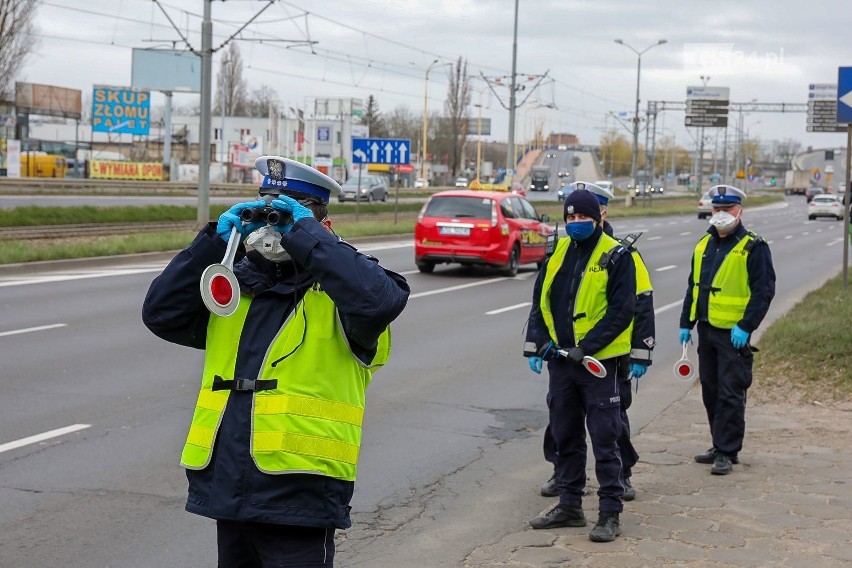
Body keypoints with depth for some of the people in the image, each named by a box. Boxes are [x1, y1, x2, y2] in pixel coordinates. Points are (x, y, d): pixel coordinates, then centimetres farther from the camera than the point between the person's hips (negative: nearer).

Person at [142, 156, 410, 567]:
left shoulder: (332, 290, -3)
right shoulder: (232, 286, 14)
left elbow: (378, 301, -26)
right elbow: (161, 313, 3)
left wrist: (305, 233, -19)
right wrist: (216, 239, -4)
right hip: (228, 492, 6)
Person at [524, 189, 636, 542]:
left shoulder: (616, 257, -8)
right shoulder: (558, 254, 9)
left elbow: (622, 311, -13)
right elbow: (541, 301, 14)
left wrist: (586, 347, -18)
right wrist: (535, 344, 1)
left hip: (599, 363, -6)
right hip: (561, 360, 6)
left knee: (604, 439, -2)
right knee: (565, 437, 14)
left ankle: (610, 514, 5)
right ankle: (569, 506, 25)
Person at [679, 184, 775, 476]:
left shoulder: (753, 248, -8)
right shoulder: (704, 245, 13)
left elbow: (764, 291, -13)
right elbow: (693, 286, 20)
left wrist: (745, 326, -19)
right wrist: (686, 323, 16)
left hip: (734, 333, -7)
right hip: (706, 330, 7)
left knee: (730, 394, -5)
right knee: (710, 391, 13)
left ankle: (727, 453, 1)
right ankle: (721, 446, 24)